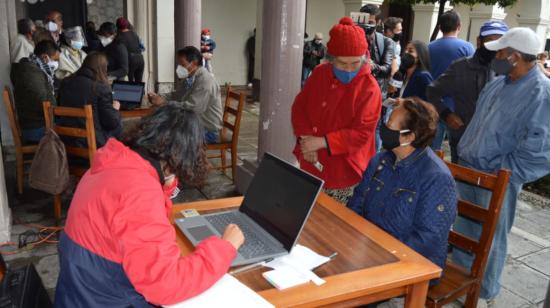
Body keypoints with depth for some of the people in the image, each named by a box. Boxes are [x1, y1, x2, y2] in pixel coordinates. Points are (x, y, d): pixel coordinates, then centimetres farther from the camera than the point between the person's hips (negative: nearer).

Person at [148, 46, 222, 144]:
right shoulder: (188, 78, 7)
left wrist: (163, 103, -26)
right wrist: (160, 98, -6)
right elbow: (176, 96, 14)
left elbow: (192, 108, -29)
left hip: (208, 130, -9)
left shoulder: (205, 80, -22)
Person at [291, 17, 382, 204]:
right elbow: (299, 106, 4)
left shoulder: (369, 87, -15)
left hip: (343, 172, -5)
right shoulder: (319, 73, 1)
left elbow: (362, 133, -19)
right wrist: (306, 138, -12)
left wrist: (322, 142, -24)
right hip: (311, 165, 5)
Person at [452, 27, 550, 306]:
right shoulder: (498, 83, 5)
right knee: (463, 227, 21)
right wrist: (465, 153, 9)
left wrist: (497, 170, -19)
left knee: (490, 237, 11)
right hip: (468, 168, 7)